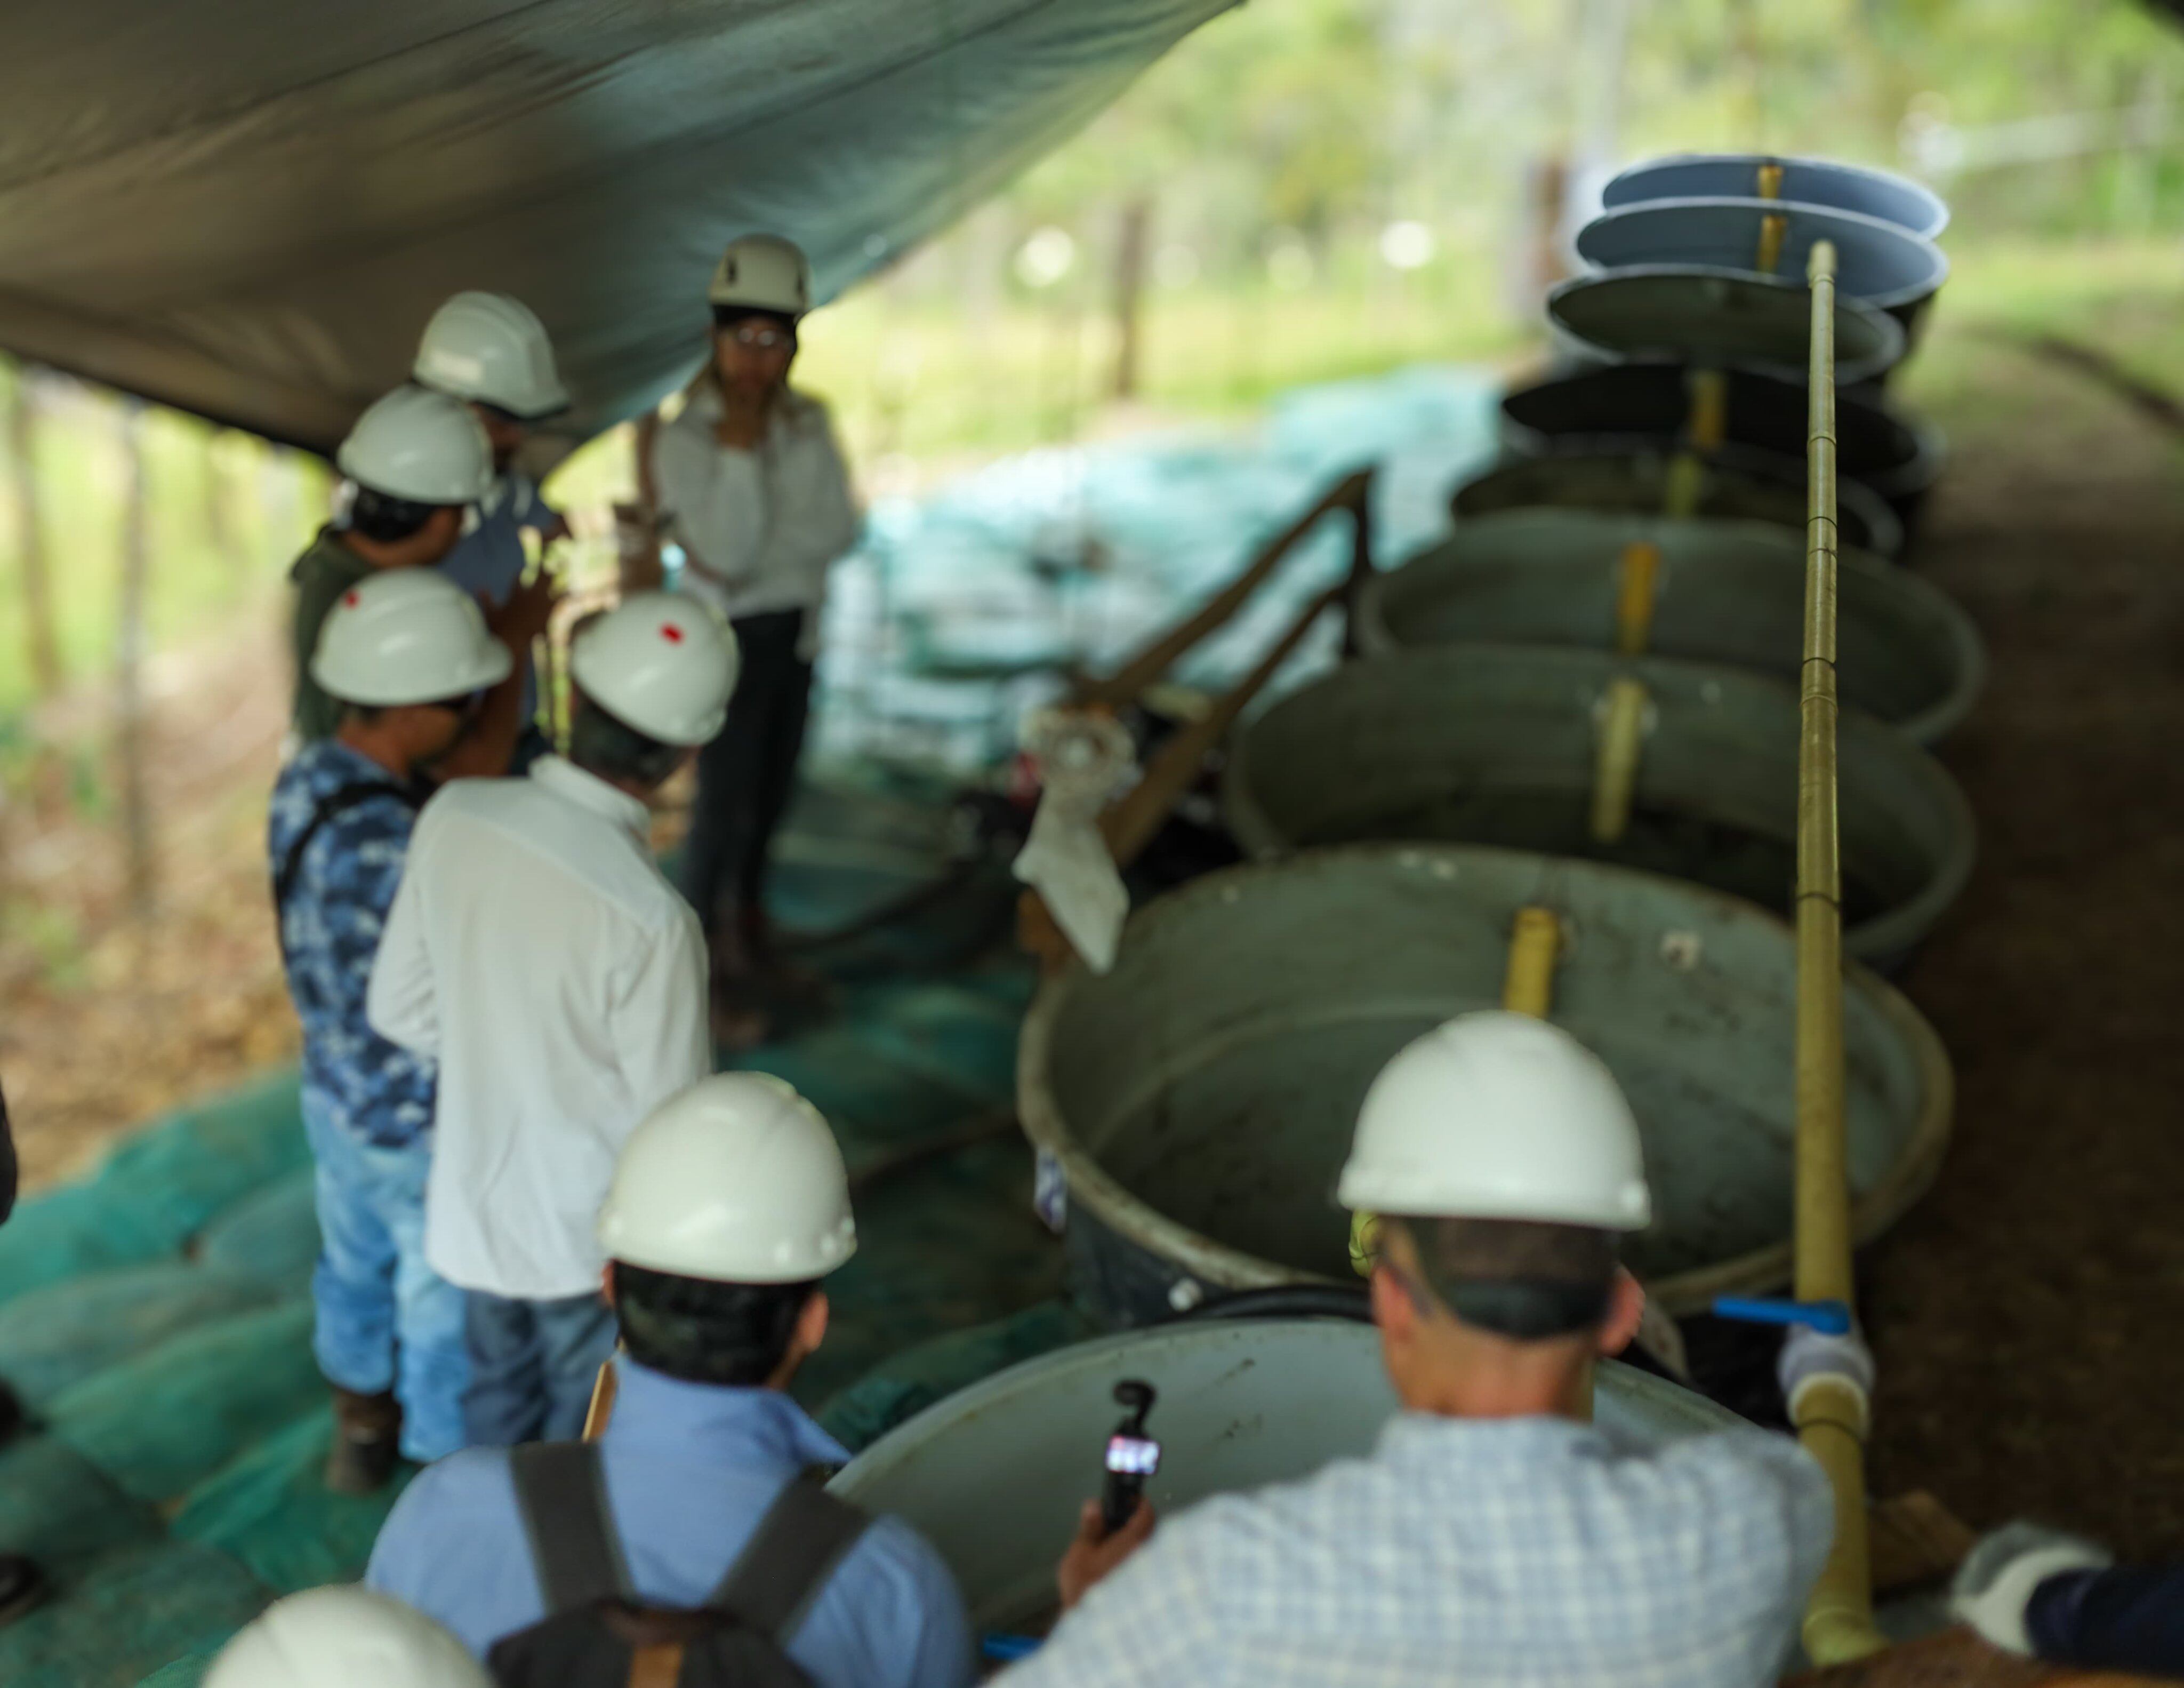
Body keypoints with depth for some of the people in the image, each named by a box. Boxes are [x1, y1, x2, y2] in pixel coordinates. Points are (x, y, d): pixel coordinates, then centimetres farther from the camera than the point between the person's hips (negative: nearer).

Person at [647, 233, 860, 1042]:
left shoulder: (810, 421, 0)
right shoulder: (684, 438, -17)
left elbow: (840, 529, -6)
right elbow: (726, 551, -26)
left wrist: (766, 553, -20)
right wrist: (738, 443, -29)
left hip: (796, 629, 6)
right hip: (728, 635, -6)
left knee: (772, 790, 18)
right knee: (724, 801, -1)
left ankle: (747, 921, 39)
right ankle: (705, 959, 11)